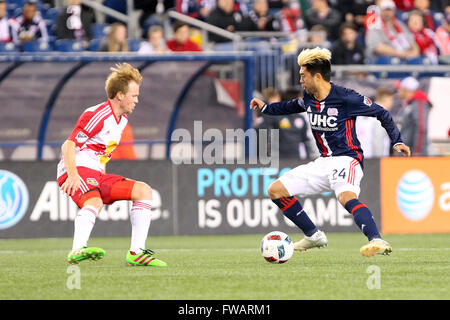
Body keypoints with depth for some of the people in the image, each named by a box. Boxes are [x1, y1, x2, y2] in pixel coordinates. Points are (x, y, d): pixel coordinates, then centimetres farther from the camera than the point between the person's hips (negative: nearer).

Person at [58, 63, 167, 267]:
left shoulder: (122, 119, 17)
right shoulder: (97, 116, -13)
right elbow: (68, 146, -19)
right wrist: (73, 175, -31)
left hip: (97, 175, 9)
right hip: (77, 172, -9)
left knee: (143, 191, 1)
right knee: (95, 202, -37)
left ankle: (136, 253, -7)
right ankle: (78, 250, -53)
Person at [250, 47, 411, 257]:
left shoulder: (345, 98, -16)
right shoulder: (309, 98, 4)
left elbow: (381, 113, -6)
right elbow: (295, 106, 31)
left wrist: (397, 141, -12)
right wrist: (266, 108, 33)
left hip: (347, 159, -8)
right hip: (323, 162, 8)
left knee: (346, 197, -39)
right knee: (275, 191, 8)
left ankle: (377, 241, -49)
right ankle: (314, 236, 16)